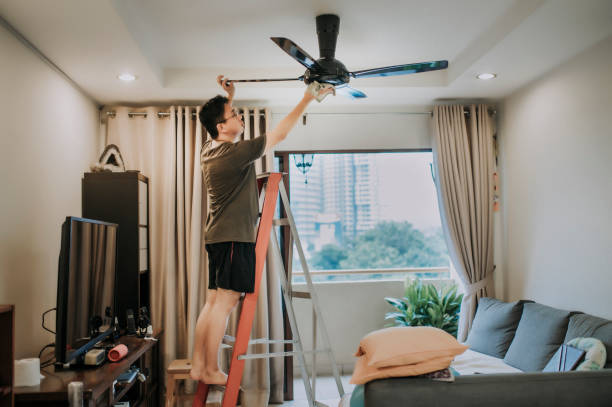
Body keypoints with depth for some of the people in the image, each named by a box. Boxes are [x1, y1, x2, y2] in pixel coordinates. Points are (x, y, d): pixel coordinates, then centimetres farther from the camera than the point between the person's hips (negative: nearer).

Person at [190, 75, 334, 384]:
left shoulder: (208, 150, 10)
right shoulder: (235, 153, -16)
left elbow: (223, 124, 34)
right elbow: (279, 134, -10)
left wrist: (228, 98, 31)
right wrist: (307, 99, -2)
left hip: (218, 236, 10)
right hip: (234, 237, -9)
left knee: (213, 302, 11)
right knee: (224, 303, -4)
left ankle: (198, 366, 17)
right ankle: (211, 371, 3)